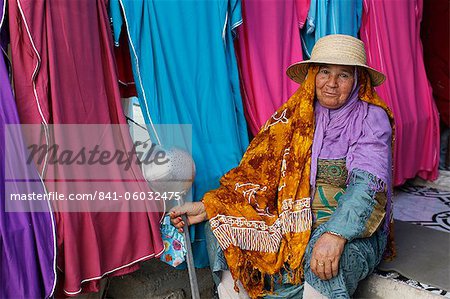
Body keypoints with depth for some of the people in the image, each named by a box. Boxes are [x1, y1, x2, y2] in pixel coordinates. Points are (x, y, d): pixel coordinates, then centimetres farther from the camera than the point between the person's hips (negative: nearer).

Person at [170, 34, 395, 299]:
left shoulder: (371, 118, -4)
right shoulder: (296, 114, 6)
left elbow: (367, 182, -19)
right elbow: (259, 173, 2)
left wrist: (336, 234, -36)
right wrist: (207, 206, -8)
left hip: (352, 229, -2)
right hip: (294, 225, 3)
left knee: (323, 272, -34)